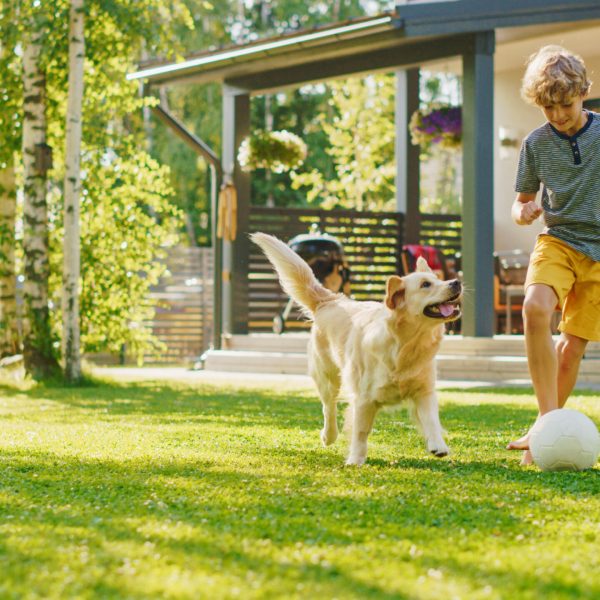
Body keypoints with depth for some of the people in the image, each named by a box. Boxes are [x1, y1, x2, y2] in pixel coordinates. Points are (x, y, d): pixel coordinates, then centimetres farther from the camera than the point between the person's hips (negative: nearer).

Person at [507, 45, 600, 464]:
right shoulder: (536, 143, 0)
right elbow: (522, 202, 11)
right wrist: (523, 213, -10)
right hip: (557, 241, 1)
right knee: (535, 310, -28)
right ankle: (548, 419, -26)